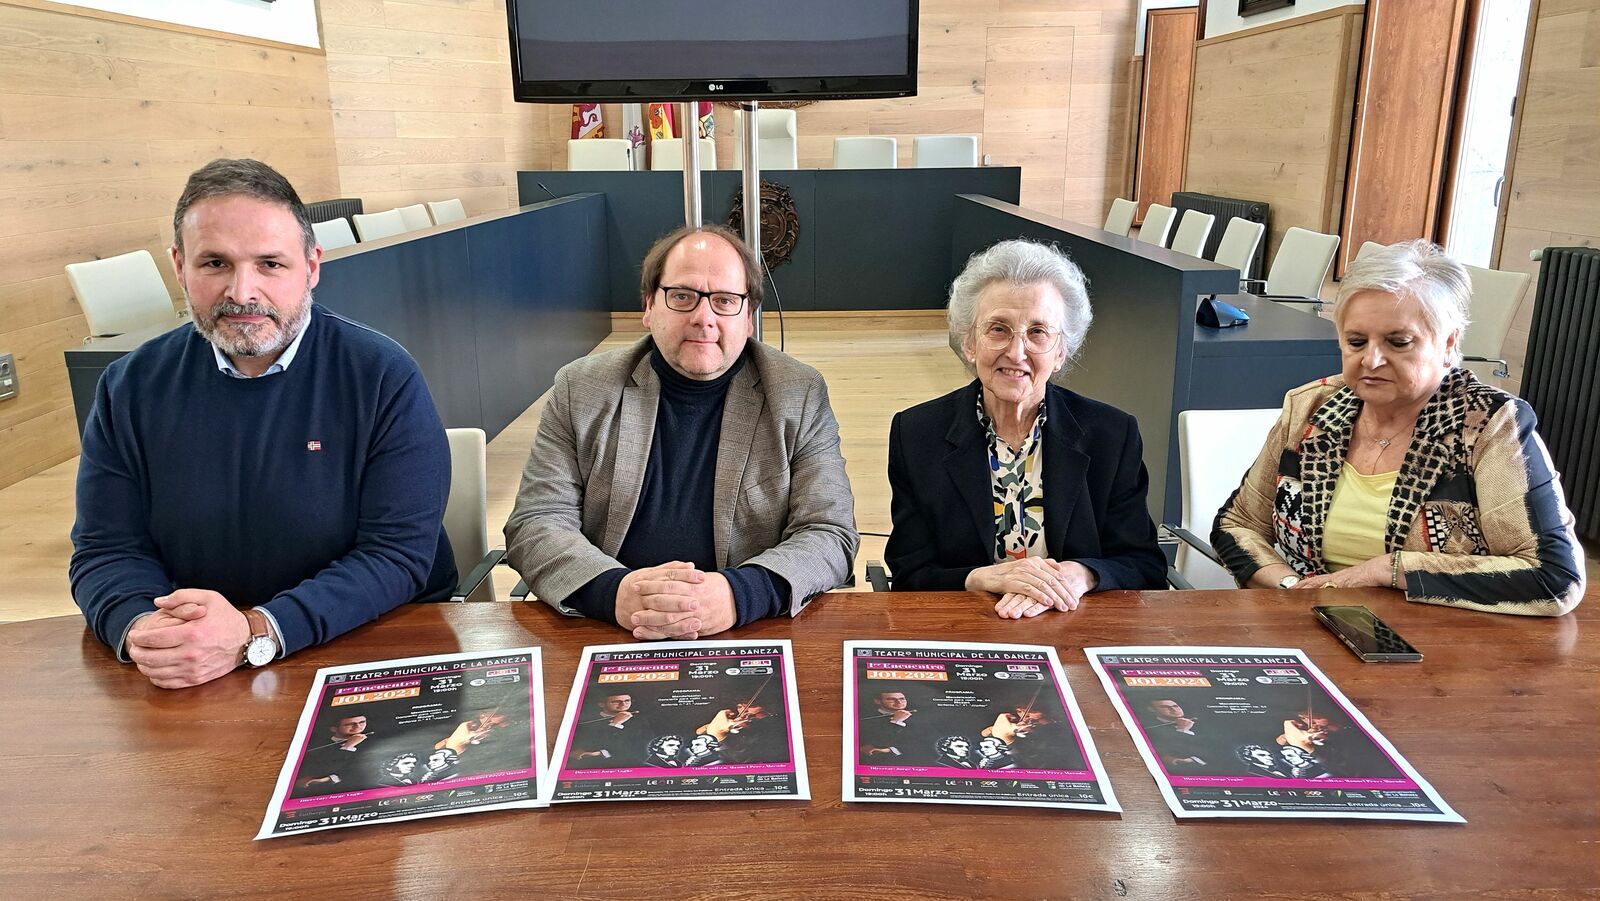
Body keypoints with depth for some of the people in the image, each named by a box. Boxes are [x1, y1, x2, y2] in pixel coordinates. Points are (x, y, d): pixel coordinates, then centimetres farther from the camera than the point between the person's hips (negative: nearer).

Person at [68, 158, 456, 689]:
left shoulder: (384, 379, -9)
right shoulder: (130, 388, 3)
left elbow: (399, 552, -12)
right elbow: (107, 550, 6)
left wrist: (256, 632, -23)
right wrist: (140, 627, -16)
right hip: (189, 680, 3)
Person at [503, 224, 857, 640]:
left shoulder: (802, 395, 2)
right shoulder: (580, 389, 4)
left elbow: (830, 535, -3)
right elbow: (534, 525, 0)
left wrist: (739, 593, -23)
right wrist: (614, 590, -21)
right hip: (607, 633, 2)